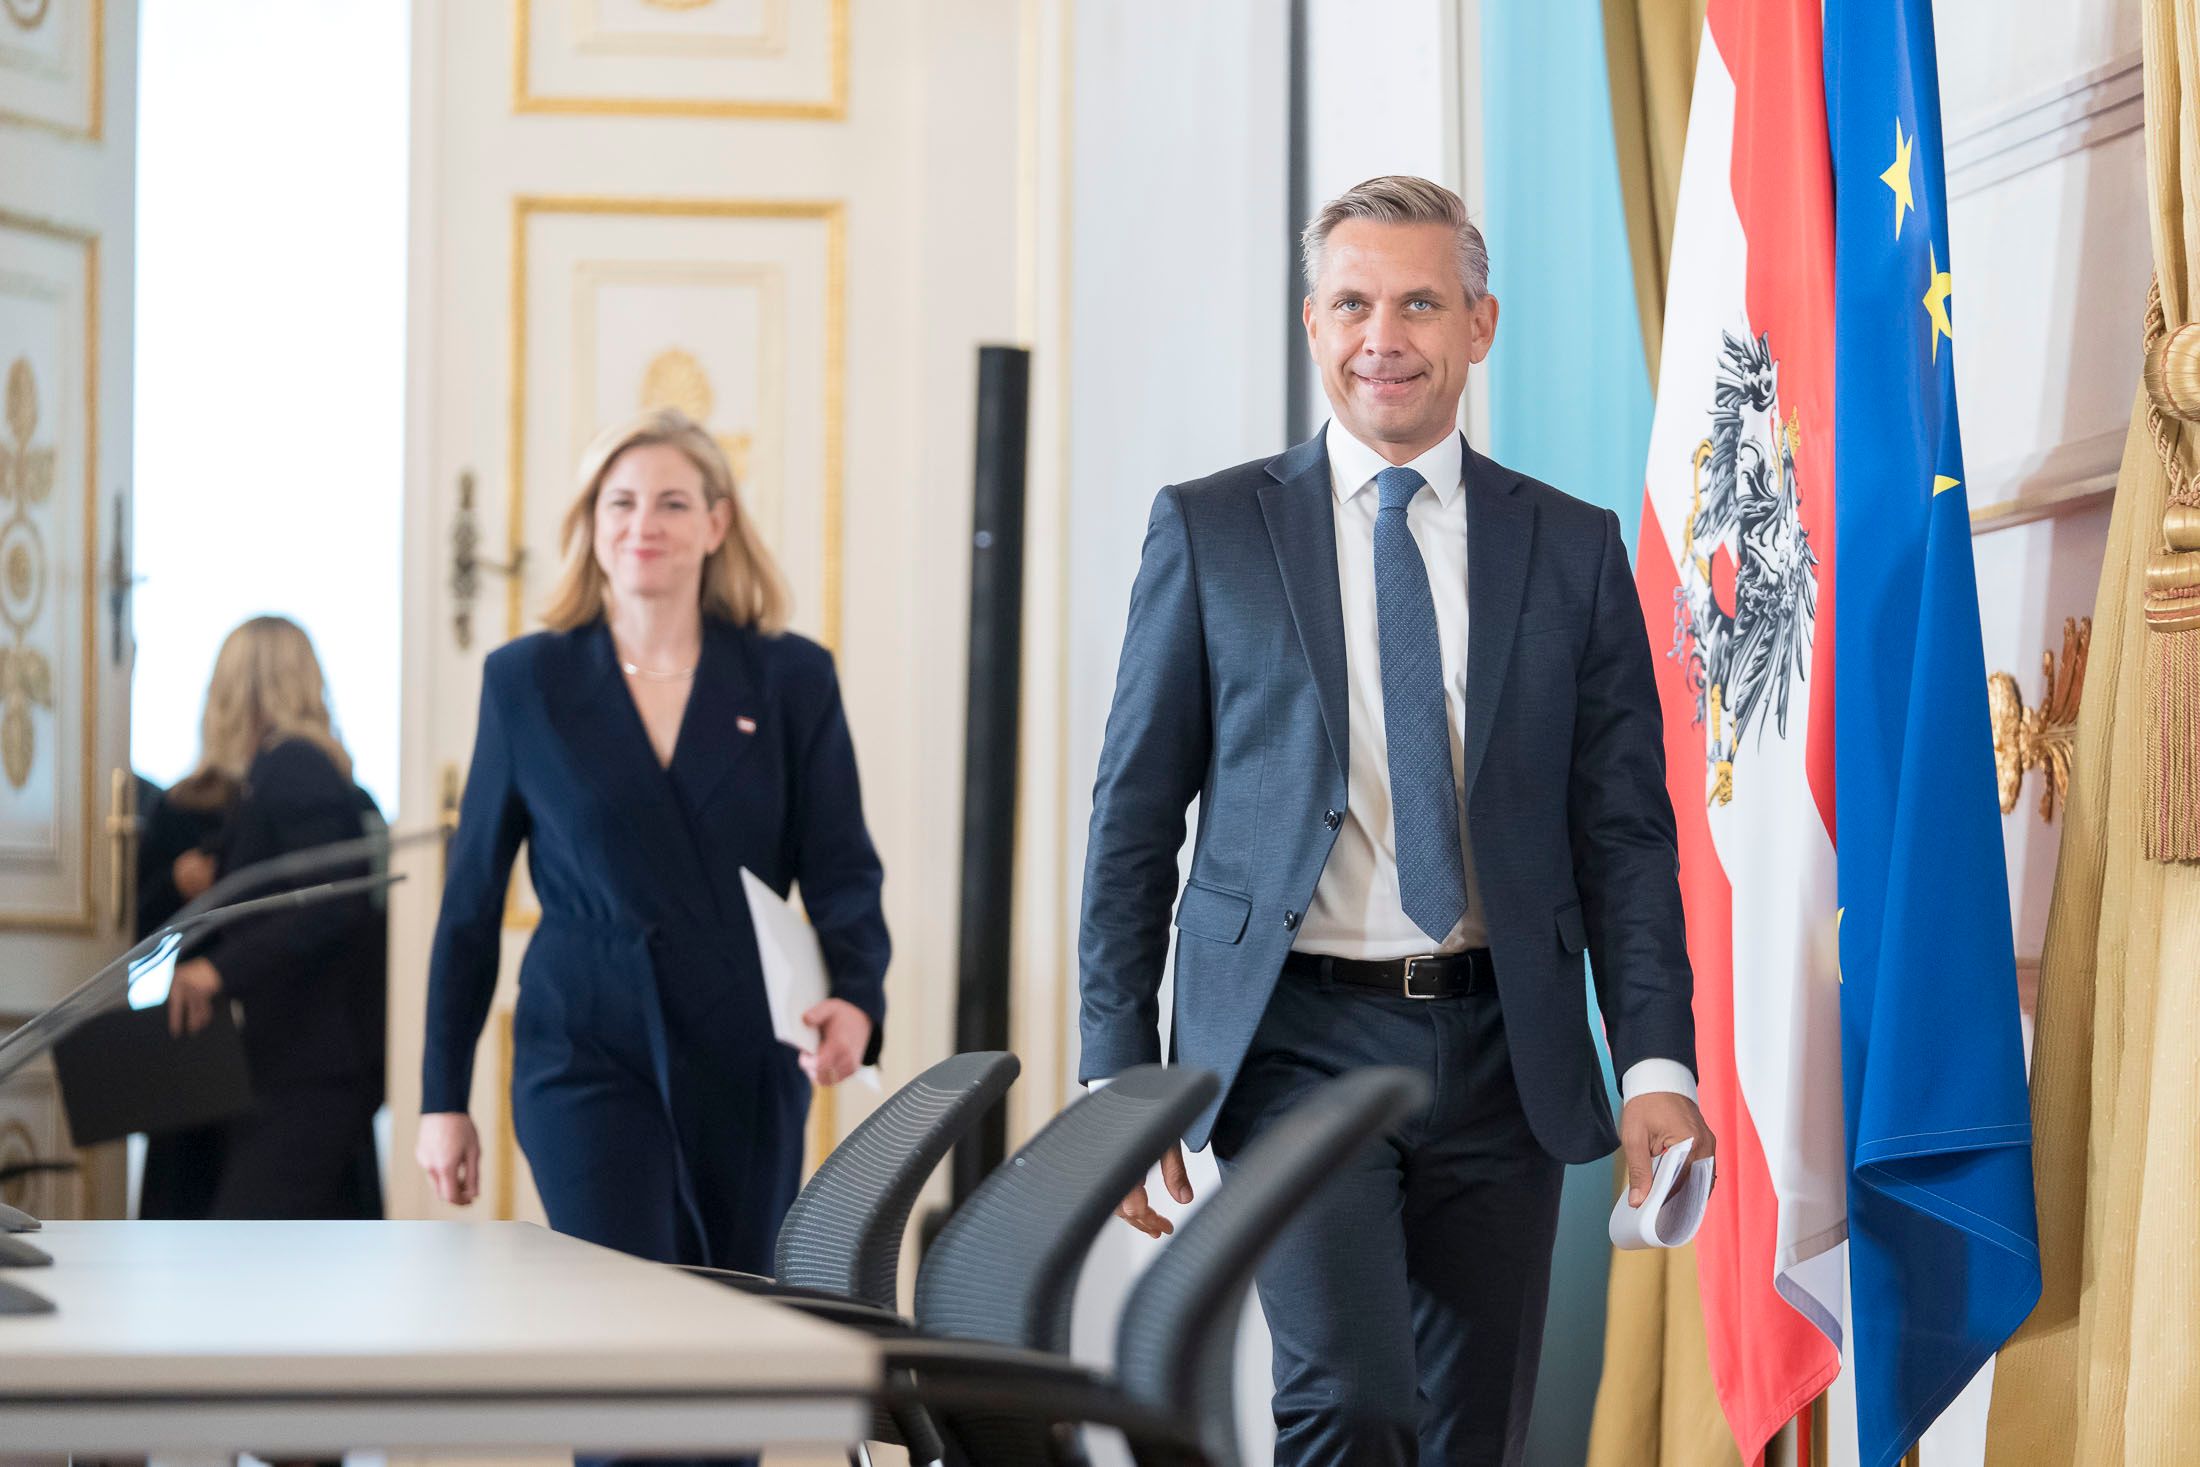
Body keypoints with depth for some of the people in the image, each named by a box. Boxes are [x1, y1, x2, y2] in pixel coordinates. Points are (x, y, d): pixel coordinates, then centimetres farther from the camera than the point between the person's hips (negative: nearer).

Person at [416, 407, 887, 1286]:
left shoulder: (791, 678, 5)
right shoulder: (526, 681, 4)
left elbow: (841, 871, 2)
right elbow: (472, 896, 8)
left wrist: (855, 998, -20)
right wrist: (443, 1097, 6)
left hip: (747, 1063, 2)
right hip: (589, 1057, -2)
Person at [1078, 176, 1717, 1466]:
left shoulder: (1574, 550, 9)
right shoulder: (1210, 533, 5)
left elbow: (1625, 829, 7)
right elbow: (1135, 816, 6)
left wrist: (1657, 1063, -6)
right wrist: (1119, 1078, -1)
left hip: (1501, 1056, 2)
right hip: (1299, 1041, -2)